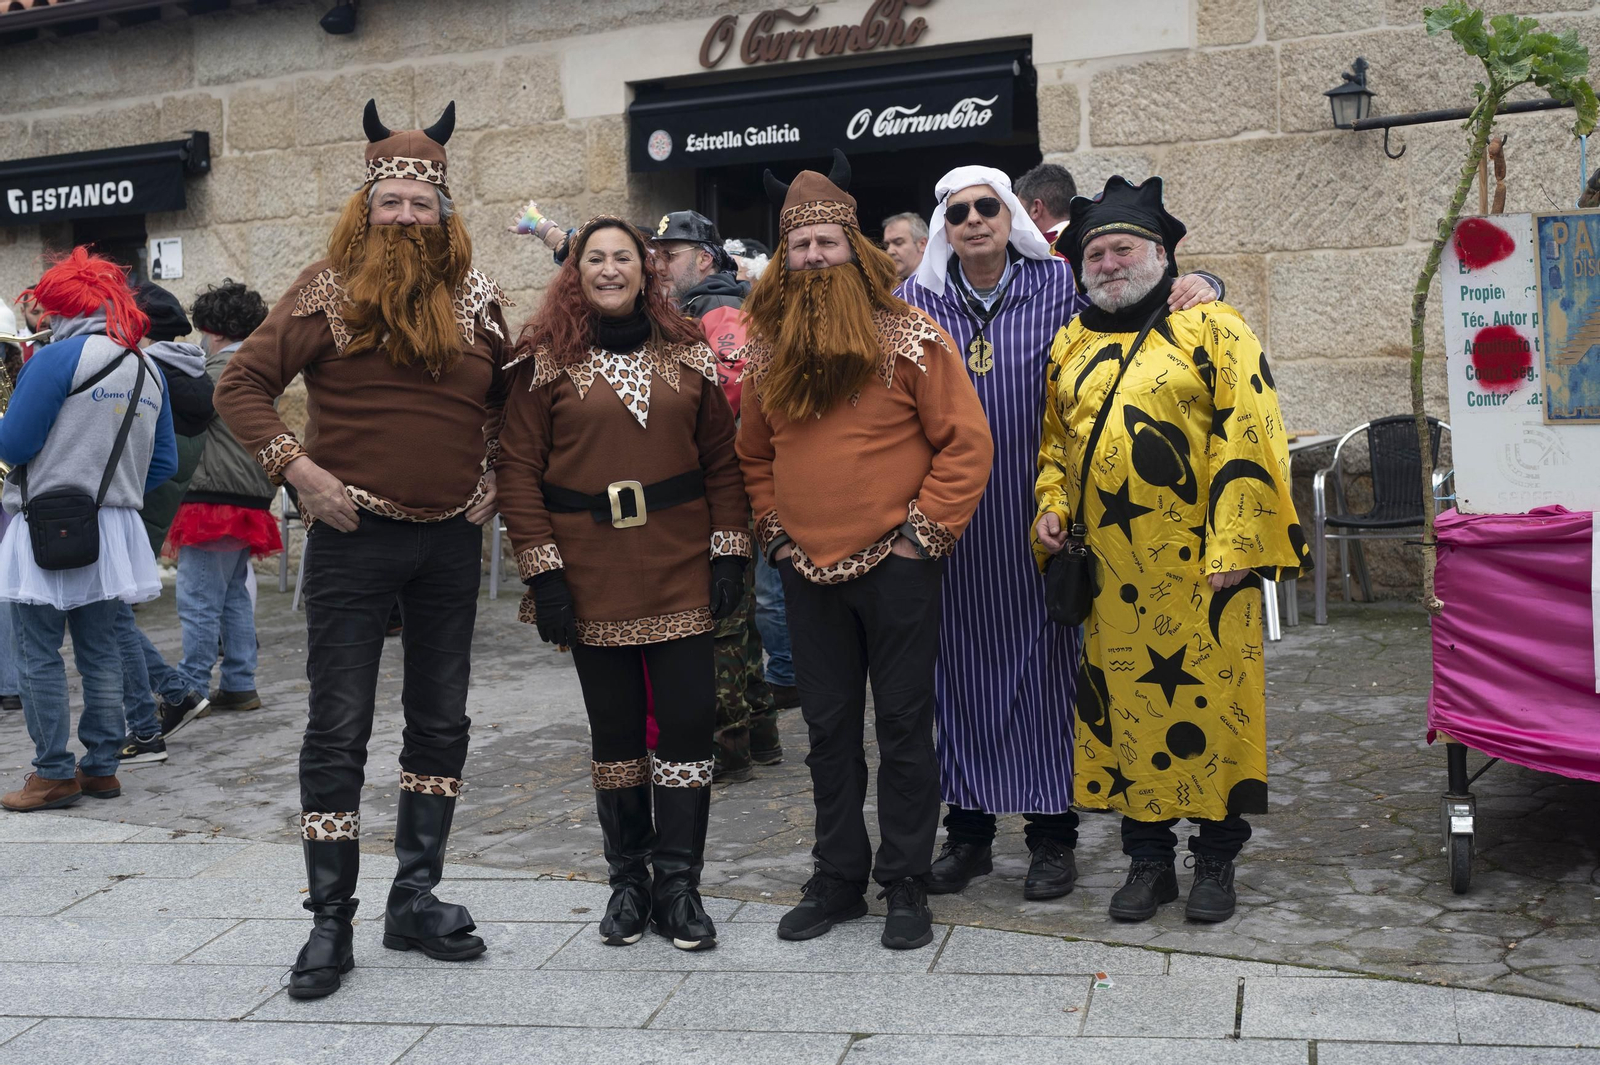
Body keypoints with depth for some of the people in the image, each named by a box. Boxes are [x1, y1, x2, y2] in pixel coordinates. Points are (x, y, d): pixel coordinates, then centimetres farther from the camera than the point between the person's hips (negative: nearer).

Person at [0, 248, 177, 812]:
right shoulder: (148, 369, 10)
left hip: (46, 530, -7)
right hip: (113, 531, 7)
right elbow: (164, 462, 13)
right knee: (100, 653, 13)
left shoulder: (59, 358, -11)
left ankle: (54, 775, 4)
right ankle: (101, 767, 18)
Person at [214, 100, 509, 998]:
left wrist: (490, 477, 7)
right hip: (355, 536, -4)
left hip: (452, 539, 4)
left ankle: (417, 899, 23)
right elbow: (241, 385, -3)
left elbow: (507, 398, 20)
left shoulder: (476, 299, 6)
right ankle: (331, 922, 8)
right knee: (339, 728, -1)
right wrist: (298, 467, -13)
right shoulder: (329, 291, -3)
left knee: (442, 721, 10)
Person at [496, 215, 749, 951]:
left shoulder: (689, 355, 7)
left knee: (688, 721, 0)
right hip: (592, 580, -1)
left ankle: (679, 884, 12)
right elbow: (519, 470, -2)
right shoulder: (546, 361, 2)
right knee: (613, 726, 8)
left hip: (681, 573, 1)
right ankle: (628, 879, 22)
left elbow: (722, 459, 5)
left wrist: (729, 552, -2)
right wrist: (542, 569, -9)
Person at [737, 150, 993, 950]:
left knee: (903, 727, 4)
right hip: (807, 570, 5)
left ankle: (906, 886, 16)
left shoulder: (911, 336, -6)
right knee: (828, 728, 12)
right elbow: (753, 454, 19)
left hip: (895, 565, -4)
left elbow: (967, 443, -7)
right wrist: (773, 529, 8)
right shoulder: (767, 350, 8)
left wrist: (925, 531, -11)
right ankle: (837, 878, 25)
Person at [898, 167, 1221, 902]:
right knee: (961, 668, 7)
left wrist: (1198, 283, -8)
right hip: (953, 526, 2)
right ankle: (968, 832, 21)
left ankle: (1052, 835, 17)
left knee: (1044, 665, 3)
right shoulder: (916, 303, 7)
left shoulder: (1061, 286, 2)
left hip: (1037, 519, -1)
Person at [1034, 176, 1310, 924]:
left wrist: (1233, 548, -14)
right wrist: (1050, 509, 5)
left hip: (1198, 567, -4)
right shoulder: (1071, 348, 14)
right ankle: (1147, 857, 22)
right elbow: (1054, 442, 23)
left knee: (1208, 702, 2)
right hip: (1109, 573, 4)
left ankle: (1216, 859, 19)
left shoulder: (1213, 330, -1)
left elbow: (1247, 442, -7)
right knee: (1125, 707, 8)